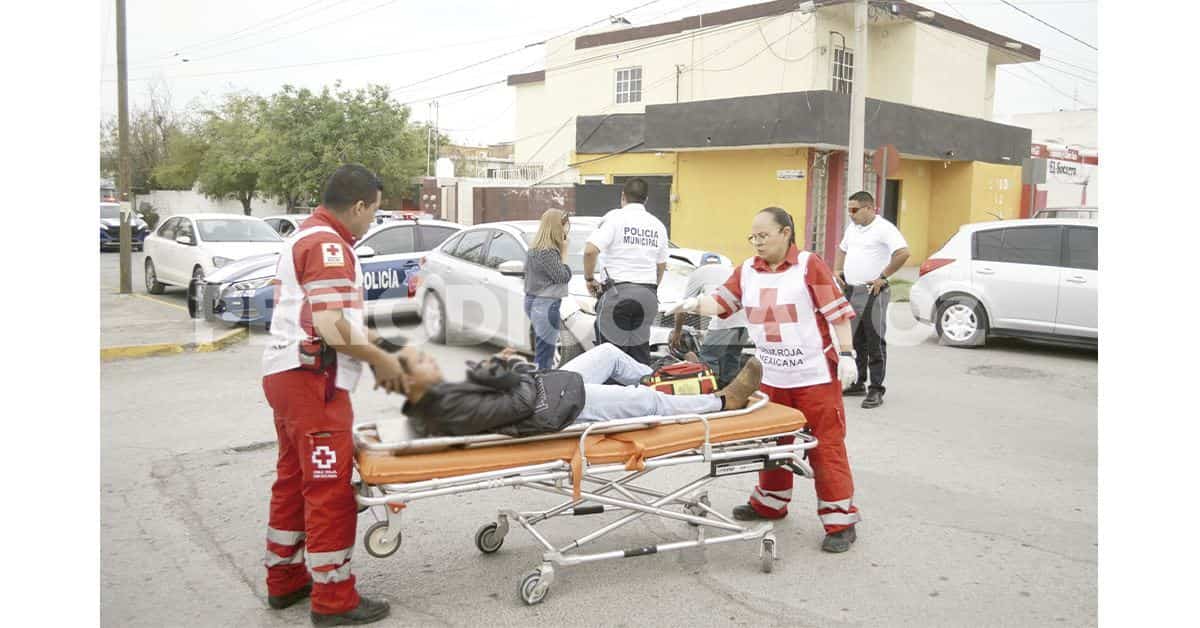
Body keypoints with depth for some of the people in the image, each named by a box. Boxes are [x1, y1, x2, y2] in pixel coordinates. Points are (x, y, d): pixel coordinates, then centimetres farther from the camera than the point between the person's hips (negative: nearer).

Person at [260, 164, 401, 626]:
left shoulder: (306, 237, 18)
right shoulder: (328, 246, -16)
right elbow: (330, 328, -23)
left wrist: (364, 337, 17)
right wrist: (381, 358, -10)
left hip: (288, 375, 11)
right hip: (312, 380, -11)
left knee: (294, 480, 18)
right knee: (330, 489, -3)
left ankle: (285, 580, 30)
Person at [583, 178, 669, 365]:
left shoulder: (615, 217, -5)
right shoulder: (658, 225, 13)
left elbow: (590, 251, -16)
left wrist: (589, 278, -2)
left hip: (618, 291, -5)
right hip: (648, 296, 5)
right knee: (640, 352, 12)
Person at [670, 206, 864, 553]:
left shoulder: (809, 266, -8)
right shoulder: (748, 271, 6)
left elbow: (837, 312, -8)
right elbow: (721, 301, 2)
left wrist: (846, 354, -13)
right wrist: (696, 304, -18)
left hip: (815, 377, -5)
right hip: (771, 378, 5)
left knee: (826, 446, 0)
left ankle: (840, 520, 9)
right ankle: (770, 503, 35)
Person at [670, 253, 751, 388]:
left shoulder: (698, 272, 19)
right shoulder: (732, 271, 35)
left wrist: (677, 331, 34)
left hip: (725, 320, -6)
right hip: (747, 318, 6)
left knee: (708, 361, 3)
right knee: (732, 360, 19)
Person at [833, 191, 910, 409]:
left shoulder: (884, 228, -12)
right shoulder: (852, 227, 14)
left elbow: (903, 253, -23)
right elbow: (842, 249, 30)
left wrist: (882, 277, -18)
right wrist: (837, 270, 13)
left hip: (872, 294, -8)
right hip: (850, 292, 9)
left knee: (875, 344, -4)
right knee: (854, 342, 15)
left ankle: (876, 390, 0)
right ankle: (858, 384, 26)